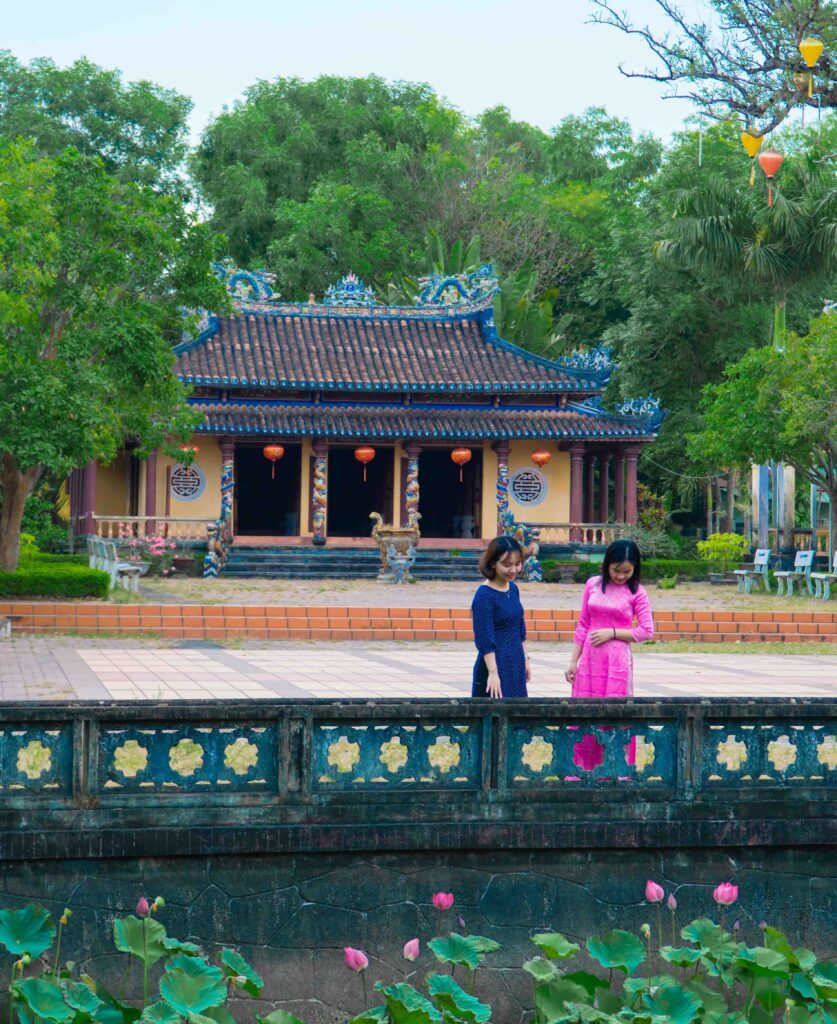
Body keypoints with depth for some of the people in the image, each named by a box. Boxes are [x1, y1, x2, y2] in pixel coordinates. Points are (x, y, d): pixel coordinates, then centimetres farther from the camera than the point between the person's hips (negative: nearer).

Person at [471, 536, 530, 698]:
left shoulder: (513, 589, 8)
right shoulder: (484, 595, -15)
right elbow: (484, 639, -17)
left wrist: (525, 659, 18)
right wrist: (493, 672, -20)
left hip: (516, 666, 8)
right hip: (496, 665, -8)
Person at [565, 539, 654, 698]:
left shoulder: (637, 592, -4)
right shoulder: (592, 584, 5)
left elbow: (647, 631, -6)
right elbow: (583, 625, 10)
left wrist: (612, 633, -14)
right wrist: (573, 661, 8)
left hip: (617, 661, -3)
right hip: (590, 659, 3)